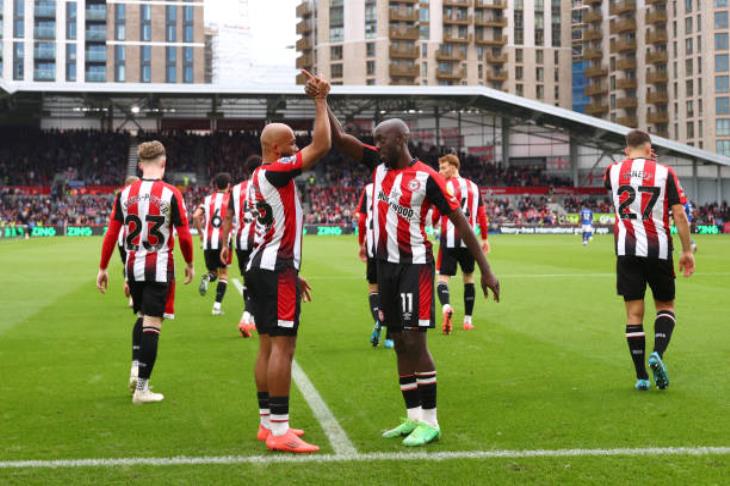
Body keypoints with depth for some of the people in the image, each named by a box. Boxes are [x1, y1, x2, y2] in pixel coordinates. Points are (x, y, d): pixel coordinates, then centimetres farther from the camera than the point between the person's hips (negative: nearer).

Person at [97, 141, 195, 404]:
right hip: (159, 266, -4)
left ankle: (136, 368, 10)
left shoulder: (125, 194, 2)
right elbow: (184, 235, -8)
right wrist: (189, 263, 8)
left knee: (142, 317, 24)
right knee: (152, 324, -1)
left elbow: (111, 234, 3)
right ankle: (141, 388, 0)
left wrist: (103, 268, 11)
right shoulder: (170, 193, -9)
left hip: (133, 266, 4)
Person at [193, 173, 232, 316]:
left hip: (208, 241, 2)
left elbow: (196, 216, -3)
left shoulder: (207, 199, 10)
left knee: (213, 271, 19)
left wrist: (201, 233, 9)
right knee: (223, 274, 9)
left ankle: (207, 277, -17)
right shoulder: (231, 199, 3)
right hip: (224, 241, -2)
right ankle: (217, 305, -3)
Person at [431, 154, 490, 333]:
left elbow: (436, 214, -6)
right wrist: (484, 238, 17)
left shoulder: (445, 186, -5)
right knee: (468, 277, 17)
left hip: (449, 239, -4)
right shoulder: (473, 187, 10)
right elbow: (482, 214, 11)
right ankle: (468, 320, 18)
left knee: (443, 277, -4)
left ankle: (446, 307, -33)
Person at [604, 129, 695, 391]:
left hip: (627, 251, 1)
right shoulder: (664, 172, -2)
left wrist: (633, 160, 35)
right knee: (665, 306, 14)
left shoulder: (613, 171, 4)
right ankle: (658, 354, -12)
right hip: (658, 250, -1)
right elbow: (679, 214, -5)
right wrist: (687, 251, 2)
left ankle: (641, 376, 2)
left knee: (634, 312, 4)